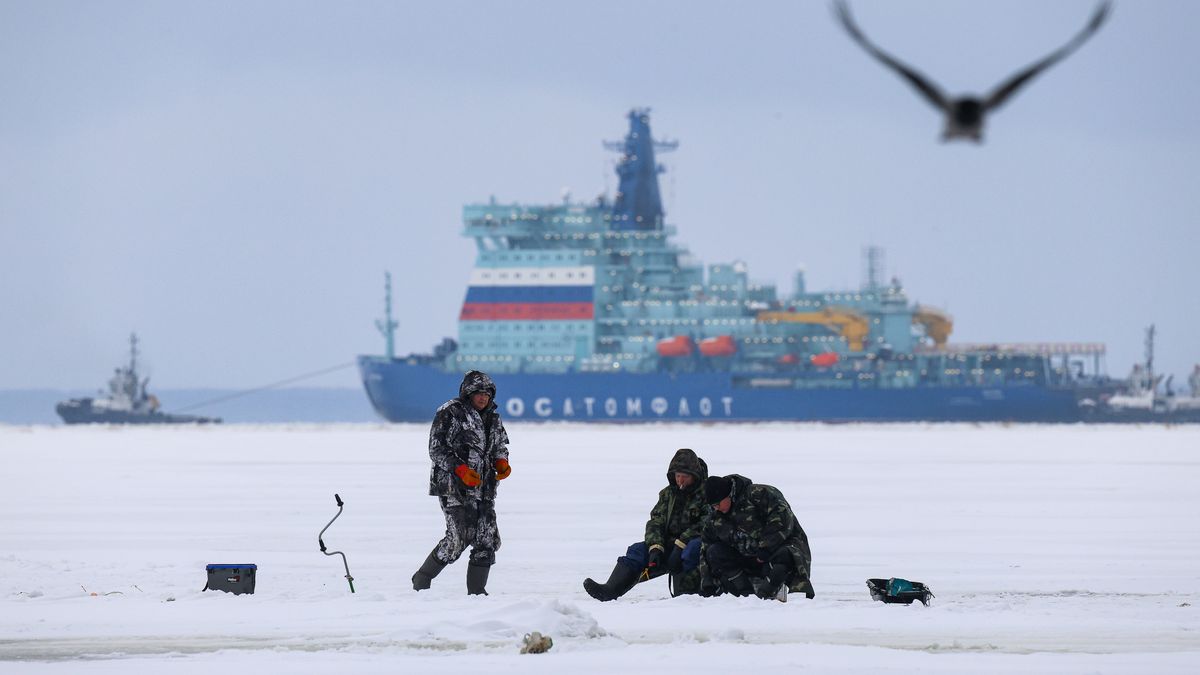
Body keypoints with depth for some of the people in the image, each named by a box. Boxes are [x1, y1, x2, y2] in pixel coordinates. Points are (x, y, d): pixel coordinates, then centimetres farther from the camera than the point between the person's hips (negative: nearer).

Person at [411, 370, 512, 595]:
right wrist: (460, 470, -21)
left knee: (487, 539, -1)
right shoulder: (450, 414, -7)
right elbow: (437, 450, -10)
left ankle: (476, 590, 6)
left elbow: (500, 446, 28)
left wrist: (501, 463, 4)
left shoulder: (493, 419, 15)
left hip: (483, 487, 7)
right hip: (453, 486, -7)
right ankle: (421, 581, 0)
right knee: (459, 537, -15)